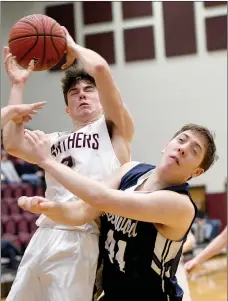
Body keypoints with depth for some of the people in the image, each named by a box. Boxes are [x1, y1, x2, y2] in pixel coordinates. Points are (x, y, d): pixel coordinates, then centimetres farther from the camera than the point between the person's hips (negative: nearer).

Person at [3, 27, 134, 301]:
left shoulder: (114, 128, 8)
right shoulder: (55, 141, 23)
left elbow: (99, 68, -7)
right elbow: (13, 144, 3)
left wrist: (73, 46, 13)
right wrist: (18, 85, 12)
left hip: (79, 241, -6)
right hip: (43, 238, 6)